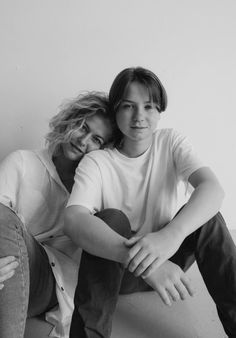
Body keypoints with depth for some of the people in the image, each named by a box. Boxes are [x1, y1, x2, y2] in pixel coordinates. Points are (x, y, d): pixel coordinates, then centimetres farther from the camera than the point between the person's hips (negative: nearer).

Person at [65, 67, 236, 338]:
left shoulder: (170, 142, -7)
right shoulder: (96, 162, -15)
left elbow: (213, 188, -25)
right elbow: (73, 221, -34)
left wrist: (172, 234, -46)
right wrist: (134, 255, -50)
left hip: (166, 258, 2)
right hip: (114, 266, -2)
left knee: (206, 215, -23)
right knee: (111, 218, -31)